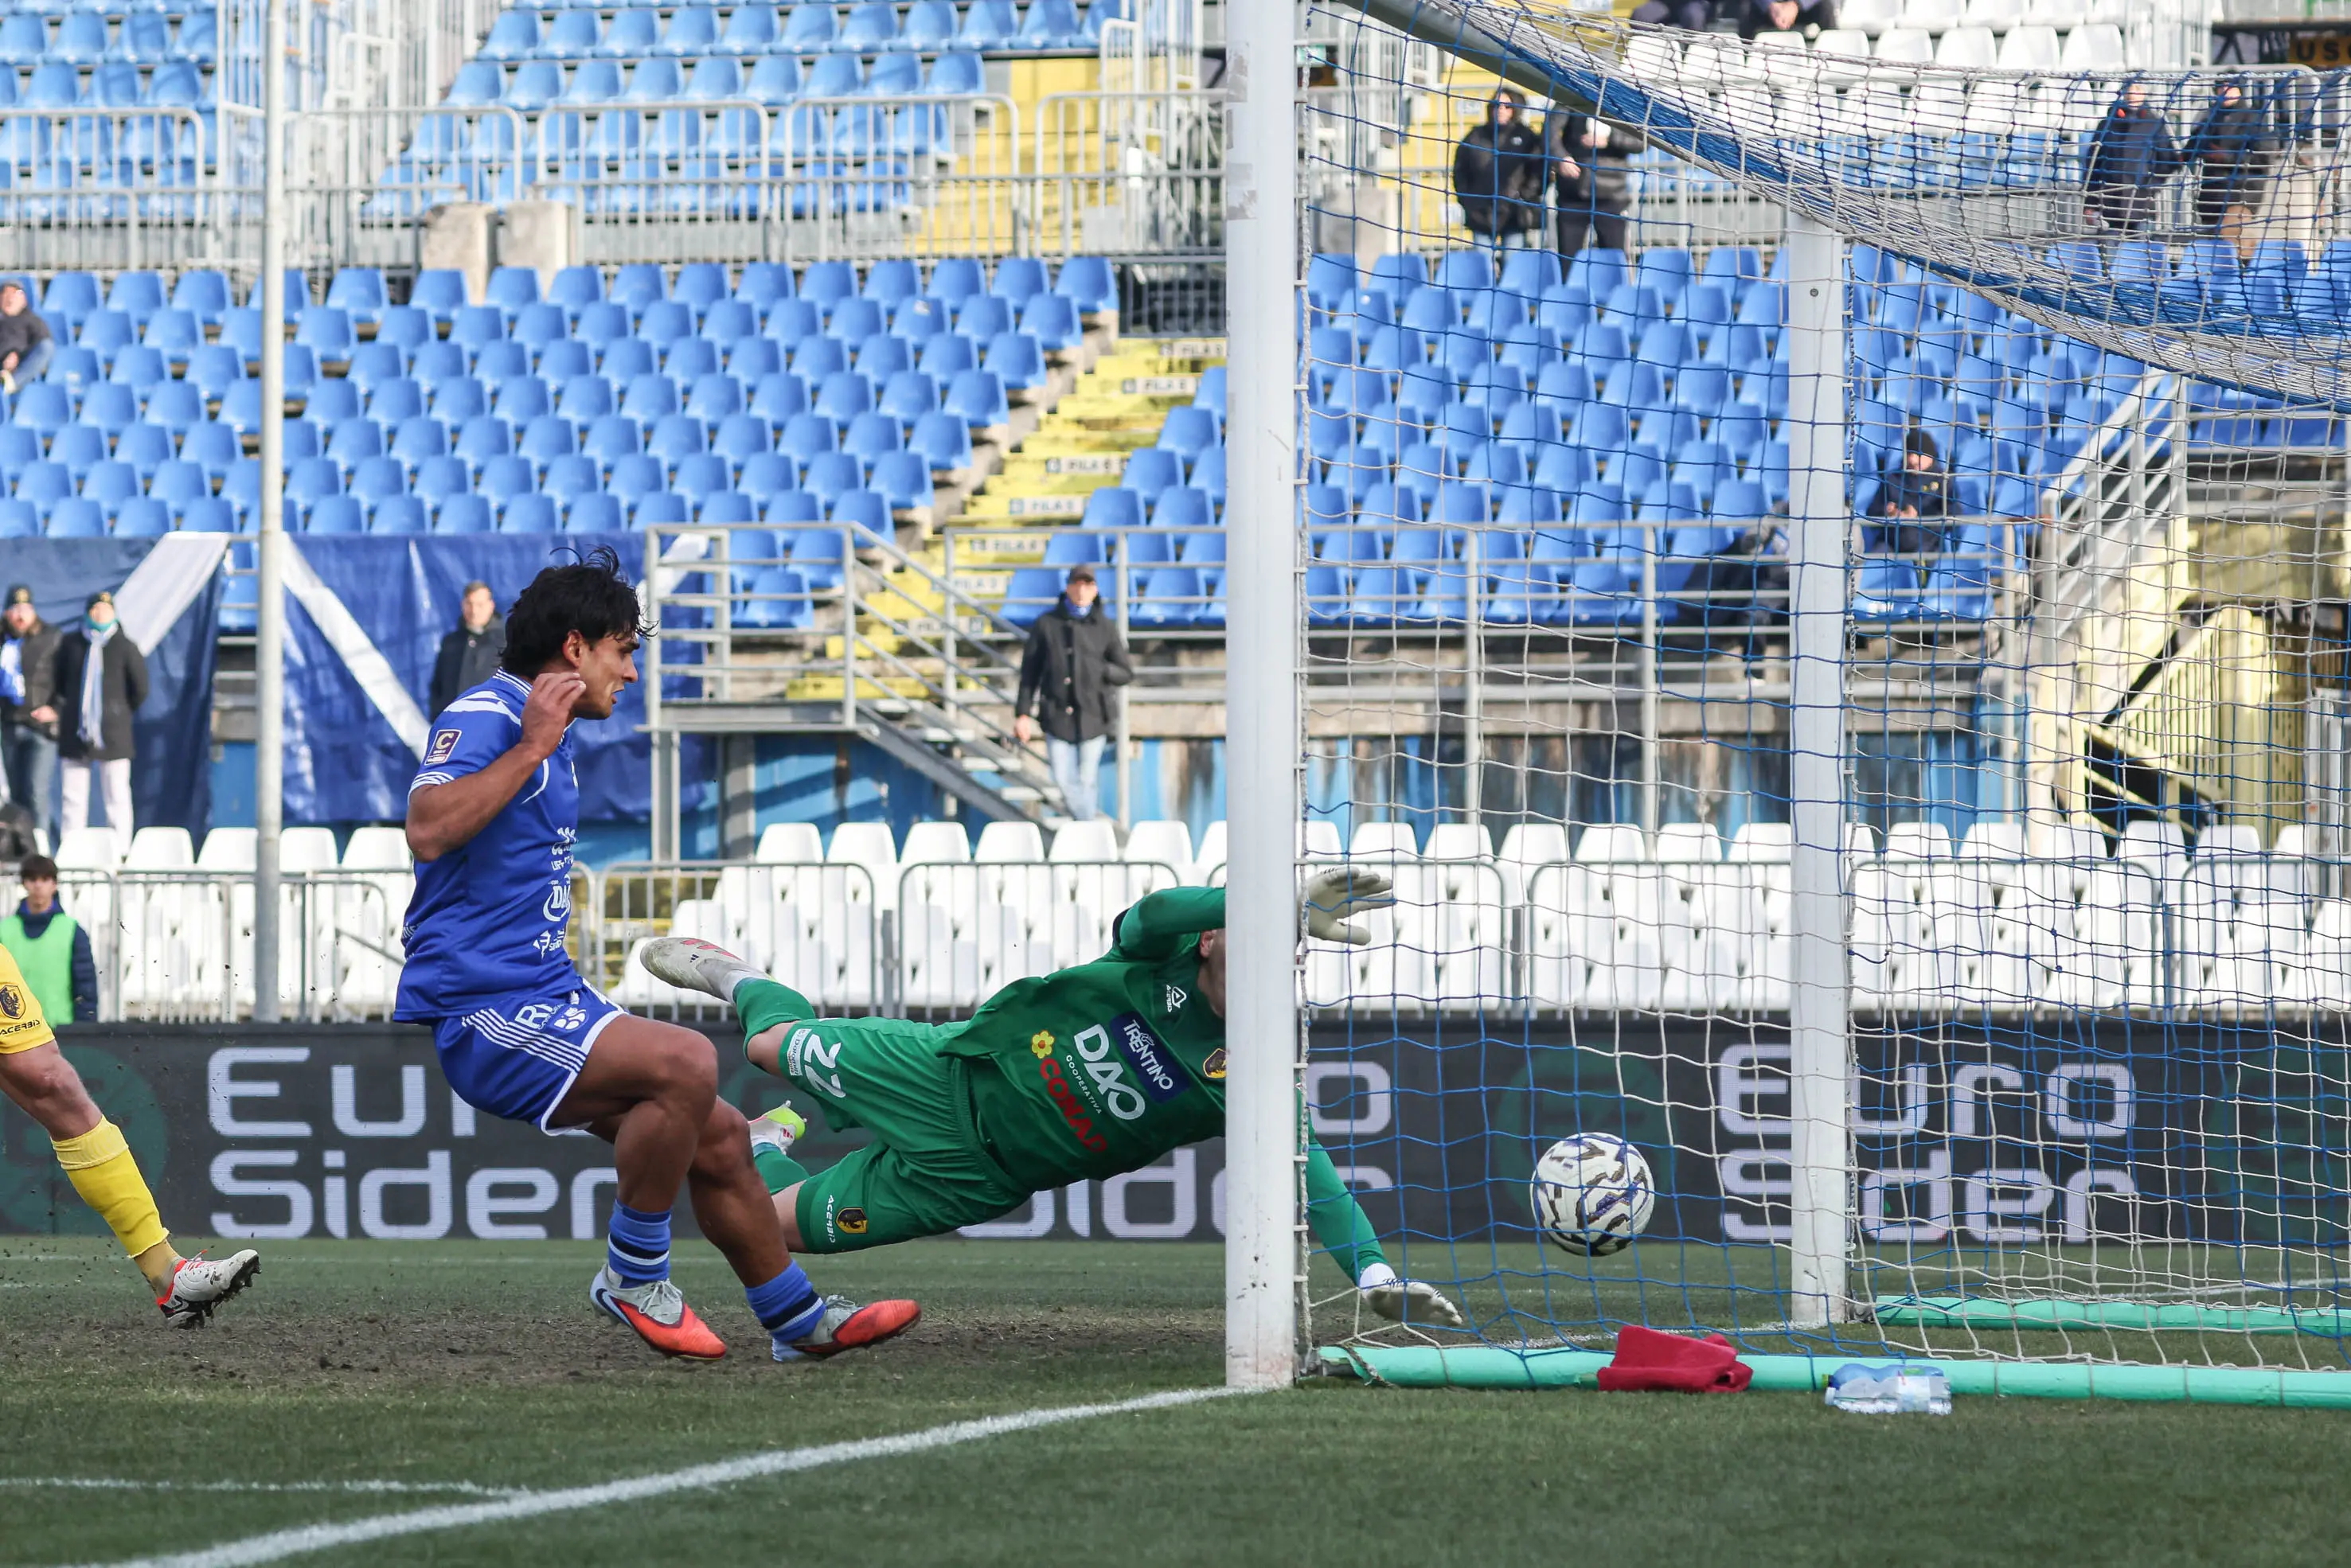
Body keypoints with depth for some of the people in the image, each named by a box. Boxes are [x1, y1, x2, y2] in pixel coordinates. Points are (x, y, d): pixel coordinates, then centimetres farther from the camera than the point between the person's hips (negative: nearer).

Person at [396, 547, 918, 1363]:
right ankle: (633, 1276, -13)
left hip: (551, 998, 11)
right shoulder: (485, 716, -11)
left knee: (718, 1138, 10)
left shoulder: (547, 739, 20)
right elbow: (429, 829, -30)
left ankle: (797, 1320, 24)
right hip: (485, 1011, -11)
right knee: (686, 1063, -28)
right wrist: (530, 749, -24)